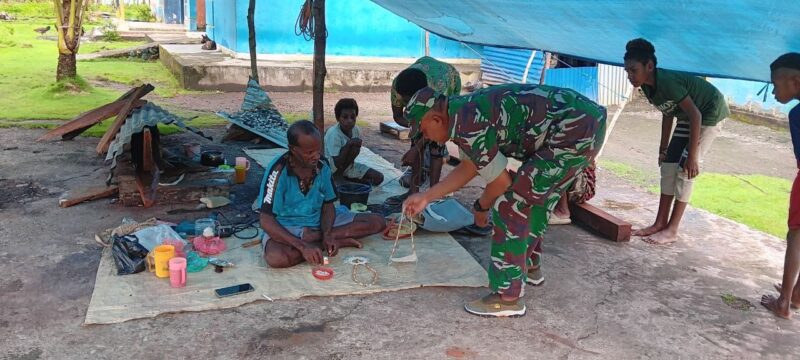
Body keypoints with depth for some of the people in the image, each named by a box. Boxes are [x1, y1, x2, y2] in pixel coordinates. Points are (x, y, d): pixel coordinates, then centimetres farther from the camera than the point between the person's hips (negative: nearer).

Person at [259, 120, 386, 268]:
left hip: (319, 222, 4)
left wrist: (327, 234, -20)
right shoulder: (278, 171, -22)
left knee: (377, 222, -8)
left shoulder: (323, 168, -7)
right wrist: (303, 246, -33)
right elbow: (266, 221, -23)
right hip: (287, 227, -4)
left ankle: (323, 239, -14)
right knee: (276, 257, -40)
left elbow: (328, 205, 2)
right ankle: (338, 241, -21)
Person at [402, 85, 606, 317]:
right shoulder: (465, 110, 14)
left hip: (576, 130, -10)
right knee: (534, 193, 26)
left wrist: (481, 207, 11)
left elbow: (501, 181, -9)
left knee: (511, 204, -6)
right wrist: (426, 197, 28)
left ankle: (508, 298, 0)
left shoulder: (465, 125, -16)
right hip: (587, 122, 10)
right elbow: (468, 168, 25)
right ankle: (527, 264, 43)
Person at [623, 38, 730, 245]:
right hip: (687, 115, 9)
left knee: (685, 168, -12)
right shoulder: (647, 87, -8)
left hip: (710, 112, -9)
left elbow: (695, 115, -32)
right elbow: (667, 113, 6)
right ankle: (660, 223, 7)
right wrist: (663, 148, 9)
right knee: (668, 164, 2)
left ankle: (671, 230, -7)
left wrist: (692, 155, -30)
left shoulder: (667, 81, -33)